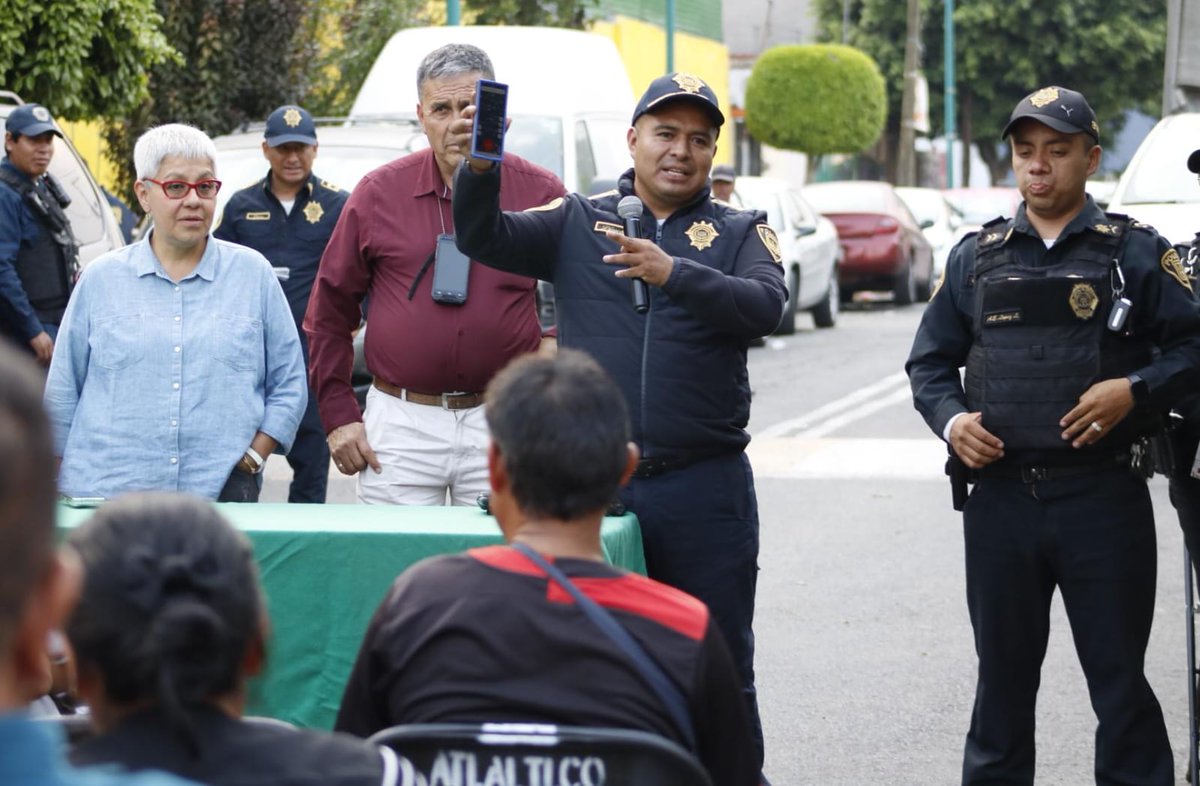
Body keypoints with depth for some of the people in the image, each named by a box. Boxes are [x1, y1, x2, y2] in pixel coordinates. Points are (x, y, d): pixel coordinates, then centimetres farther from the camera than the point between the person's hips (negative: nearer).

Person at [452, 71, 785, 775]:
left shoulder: (741, 232, 6)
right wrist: (479, 168, -23)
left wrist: (673, 274, -28)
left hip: (703, 486, -1)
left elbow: (767, 306, -13)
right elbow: (484, 239, -3)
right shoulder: (579, 222, 9)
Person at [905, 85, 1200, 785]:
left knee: (1120, 681, 2)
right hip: (1001, 496, 3)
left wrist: (1134, 390, -17)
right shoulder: (977, 257, 11)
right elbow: (930, 359, 15)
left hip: (1103, 495, -3)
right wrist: (951, 418, -4)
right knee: (1004, 676, 12)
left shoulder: (1137, 253, 3)